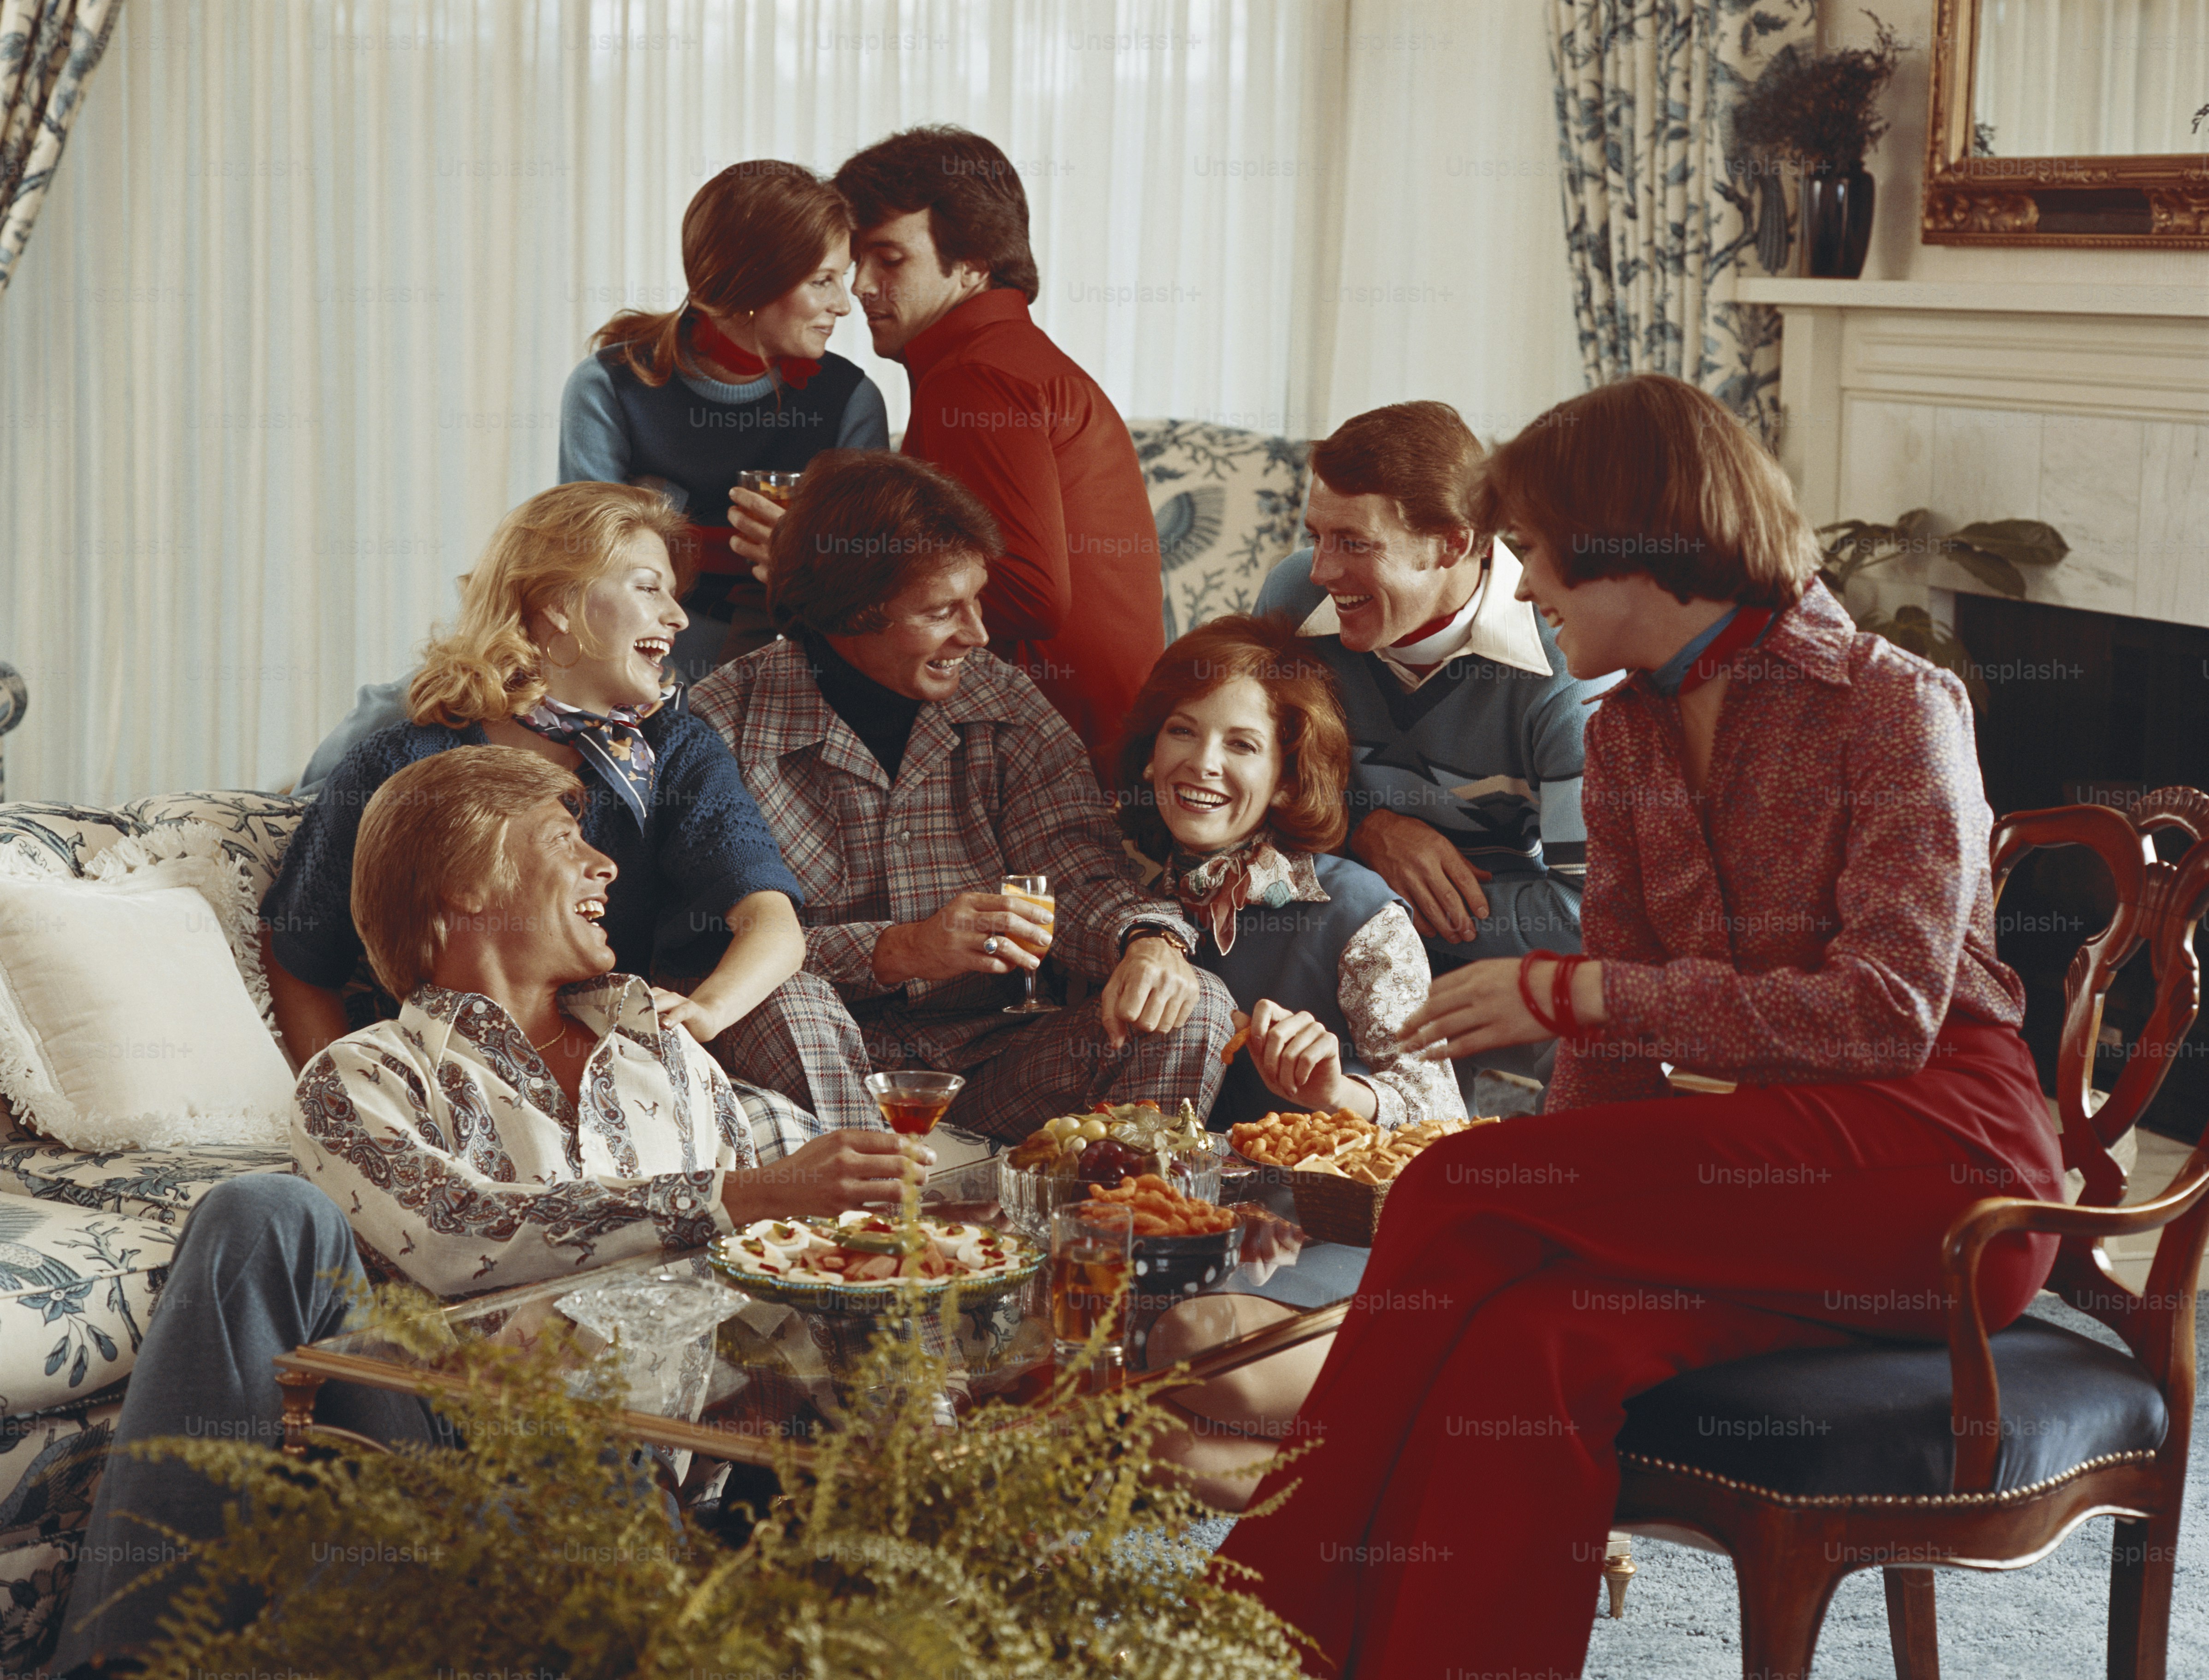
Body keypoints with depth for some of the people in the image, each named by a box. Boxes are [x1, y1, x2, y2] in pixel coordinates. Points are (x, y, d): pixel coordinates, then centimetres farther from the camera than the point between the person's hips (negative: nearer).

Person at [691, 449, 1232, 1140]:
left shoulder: (999, 700, 7)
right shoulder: (726, 723, -7)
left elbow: (1077, 871, -1)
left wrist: (1150, 940, -25)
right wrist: (894, 951, -27)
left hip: (984, 1069, 4)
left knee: (1195, 1009, -17)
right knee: (786, 1007, -37)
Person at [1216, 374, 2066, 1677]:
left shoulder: (1893, 705, -6)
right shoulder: (1627, 735, 14)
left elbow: (1888, 1011, -18)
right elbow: (1618, 1042, 9)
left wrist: (1574, 993, -19)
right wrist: (1553, 1206, -10)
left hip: (1939, 1166, -6)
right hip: (1748, 1161, 6)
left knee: (1460, 1192, -23)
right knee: (1529, 1340, -28)